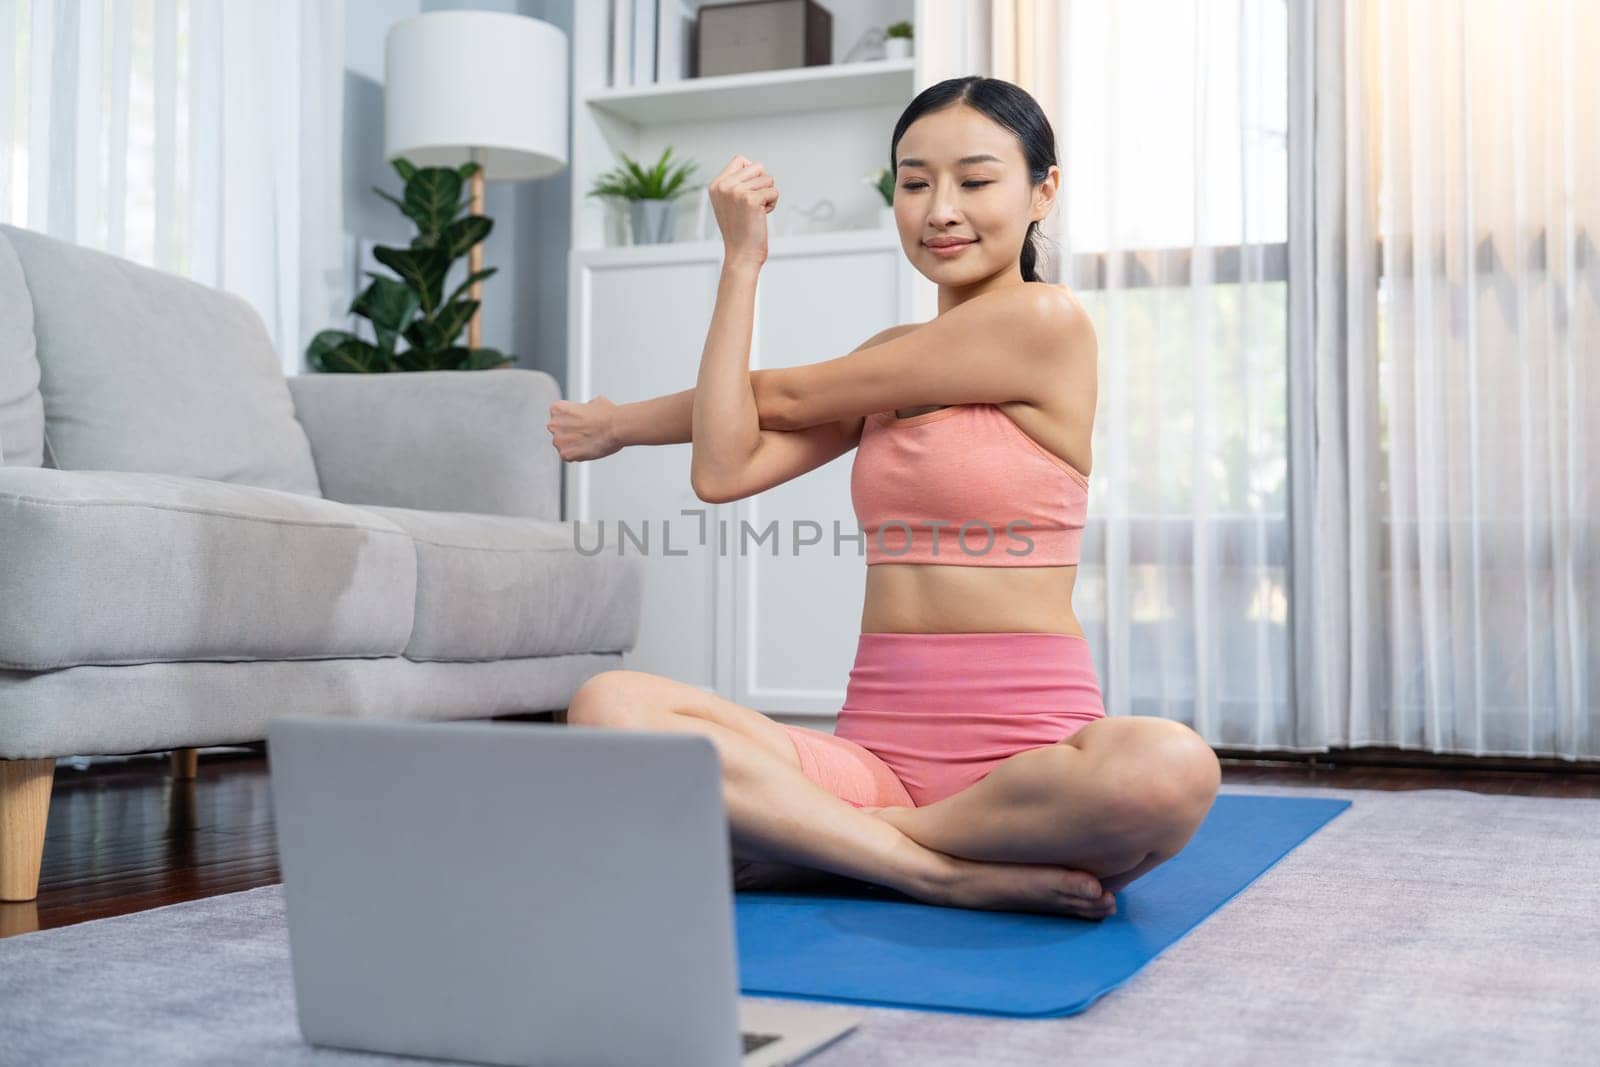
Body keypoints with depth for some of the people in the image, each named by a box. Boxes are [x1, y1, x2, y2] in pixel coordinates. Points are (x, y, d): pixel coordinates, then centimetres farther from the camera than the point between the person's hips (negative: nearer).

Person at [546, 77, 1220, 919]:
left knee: (1170, 767, -38)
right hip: (877, 755, 5)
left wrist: (621, 422, 16)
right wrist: (742, 259, 8)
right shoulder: (890, 357, 18)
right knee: (607, 705, -19)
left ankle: (809, 841, -19)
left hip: (1027, 757, -4)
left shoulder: (1046, 321, -4)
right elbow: (723, 471, 2)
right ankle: (960, 874, -15)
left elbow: (790, 395, 1)